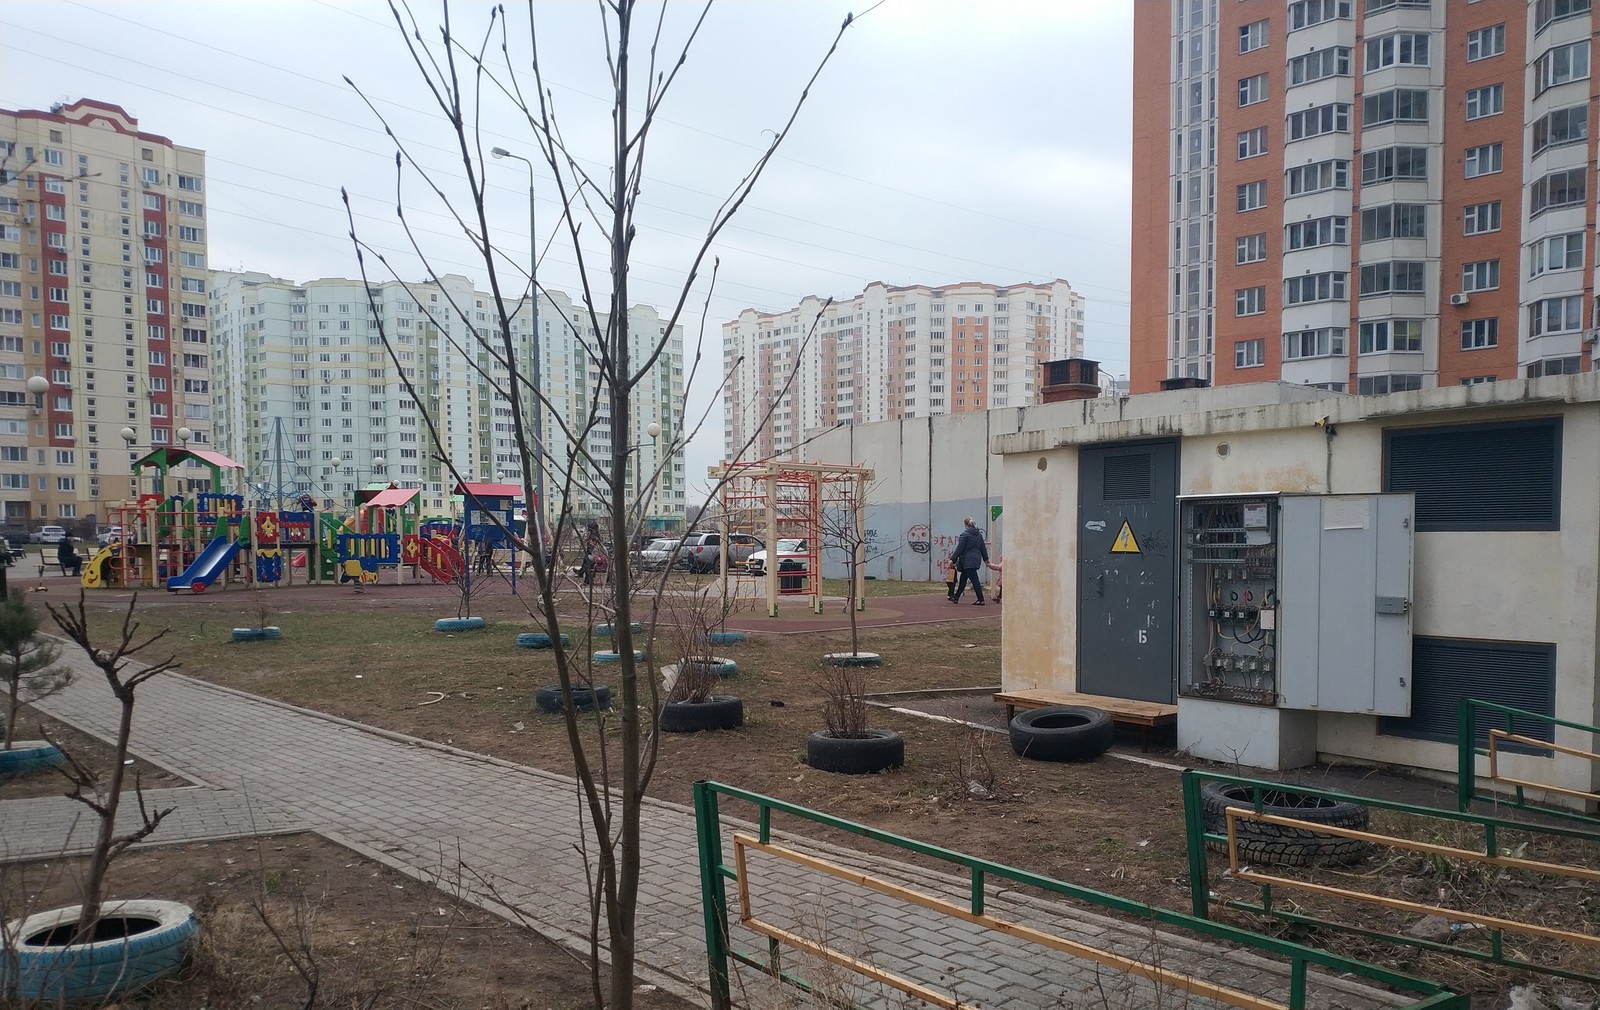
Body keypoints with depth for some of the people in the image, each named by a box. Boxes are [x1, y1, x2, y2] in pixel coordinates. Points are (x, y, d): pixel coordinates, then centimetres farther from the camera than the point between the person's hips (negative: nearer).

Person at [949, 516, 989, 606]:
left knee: (974, 580, -7)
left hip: (968, 561, -8)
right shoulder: (979, 534, 11)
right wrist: (986, 559, 24)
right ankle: (956, 597, 24)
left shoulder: (965, 535, -12)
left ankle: (981, 600, -8)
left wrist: (953, 559, -9)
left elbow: (959, 549, -13)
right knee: (963, 579, 17)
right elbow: (983, 548, 16)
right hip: (976, 560, 8)